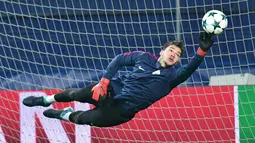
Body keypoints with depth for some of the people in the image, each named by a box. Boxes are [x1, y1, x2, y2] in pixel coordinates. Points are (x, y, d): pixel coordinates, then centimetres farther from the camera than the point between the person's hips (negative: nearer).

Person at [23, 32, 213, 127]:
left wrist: (202, 50, -50)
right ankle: (47, 100, 43)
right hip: (112, 89, 3)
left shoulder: (172, 76, -13)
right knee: (75, 94, 12)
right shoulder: (144, 57, -4)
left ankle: (65, 115, 35)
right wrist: (103, 82, -7)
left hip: (122, 109, -3)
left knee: (83, 119, -1)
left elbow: (189, 69, -33)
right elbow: (119, 60, 4)